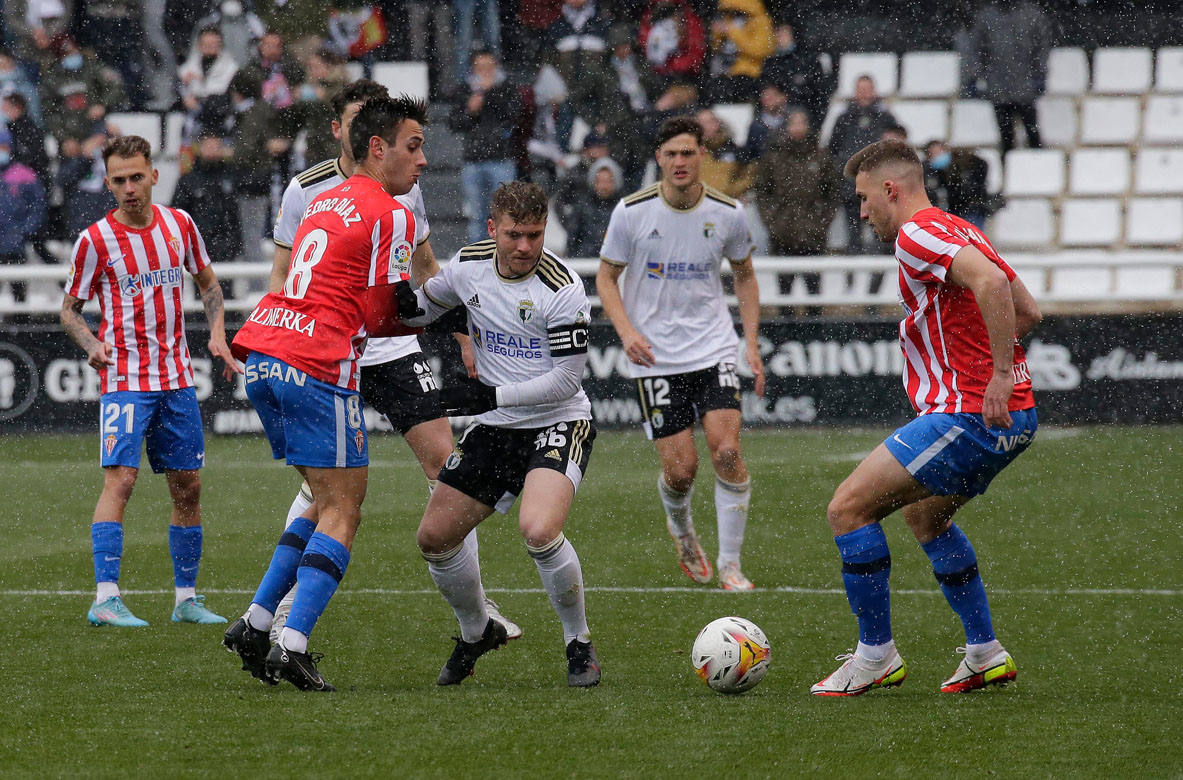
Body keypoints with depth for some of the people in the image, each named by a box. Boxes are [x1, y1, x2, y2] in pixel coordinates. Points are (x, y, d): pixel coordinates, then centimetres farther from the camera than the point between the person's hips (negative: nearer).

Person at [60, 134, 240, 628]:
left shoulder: (179, 224, 4)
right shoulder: (95, 240, -8)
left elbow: (207, 282, 19)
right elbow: (69, 309, 1)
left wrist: (217, 334, 4)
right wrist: (93, 345, -18)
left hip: (177, 379, 5)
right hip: (125, 378, -5)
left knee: (188, 488, 7)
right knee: (120, 479, -18)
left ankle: (187, 599, 17)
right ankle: (105, 598, -20)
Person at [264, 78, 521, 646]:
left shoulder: (405, 186, 5)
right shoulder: (307, 190, -4)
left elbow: (425, 268, 18)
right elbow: (283, 277, 0)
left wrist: (461, 337, 16)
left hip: (396, 348, 3)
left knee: (444, 460, -5)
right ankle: (284, 612, 5)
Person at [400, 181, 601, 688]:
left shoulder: (561, 288, -19)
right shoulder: (469, 266, -2)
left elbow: (567, 378, -19)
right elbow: (427, 304, 20)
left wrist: (494, 395, -22)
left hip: (557, 424, -6)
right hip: (494, 429, 6)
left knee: (538, 530, -30)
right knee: (435, 537, 4)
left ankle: (580, 645, -8)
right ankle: (476, 634, 32)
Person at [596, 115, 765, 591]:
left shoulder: (728, 213, -2)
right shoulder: (632, 212, -7)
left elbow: (744, 275, 14)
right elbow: (606, 278, 4)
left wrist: (751, 342, 7)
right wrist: (626, 330, -13)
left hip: (714, 350, 1)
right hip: (655, 356, -1)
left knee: (727, 452, -14)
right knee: (681, 468, -5)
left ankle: (729, 565, -2)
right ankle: (681, 530, 30)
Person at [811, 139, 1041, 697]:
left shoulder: (917, 234, -12)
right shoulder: (959, 230, 18)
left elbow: (990, 282, -29)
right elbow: (1029, 312, 23)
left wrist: (999, 374, -27)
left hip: (969, 416, -10)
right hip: (1015, 417, 10)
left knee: (848, 508, -6)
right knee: (924, 515, 30)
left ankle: (876, 655, 0)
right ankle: (985, 654, 29)